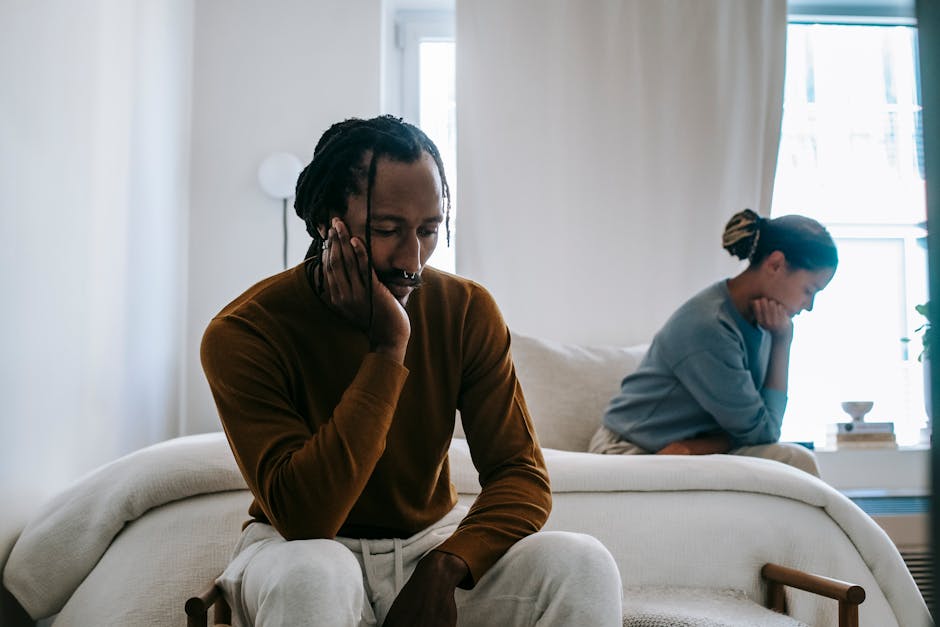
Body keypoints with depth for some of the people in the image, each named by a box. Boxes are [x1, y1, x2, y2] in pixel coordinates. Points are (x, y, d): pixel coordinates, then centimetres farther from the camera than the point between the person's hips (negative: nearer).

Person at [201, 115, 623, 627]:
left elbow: (521, 473, -9)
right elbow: (302, 516, -26)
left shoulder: (466, 310, -7)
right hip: (300, 546, -2)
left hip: (436, 537, 3)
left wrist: (443, 567, -28)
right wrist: (387, 350, -29)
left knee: (583, 563, -22)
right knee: (307, 576, -37)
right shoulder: (241, 333, -18)